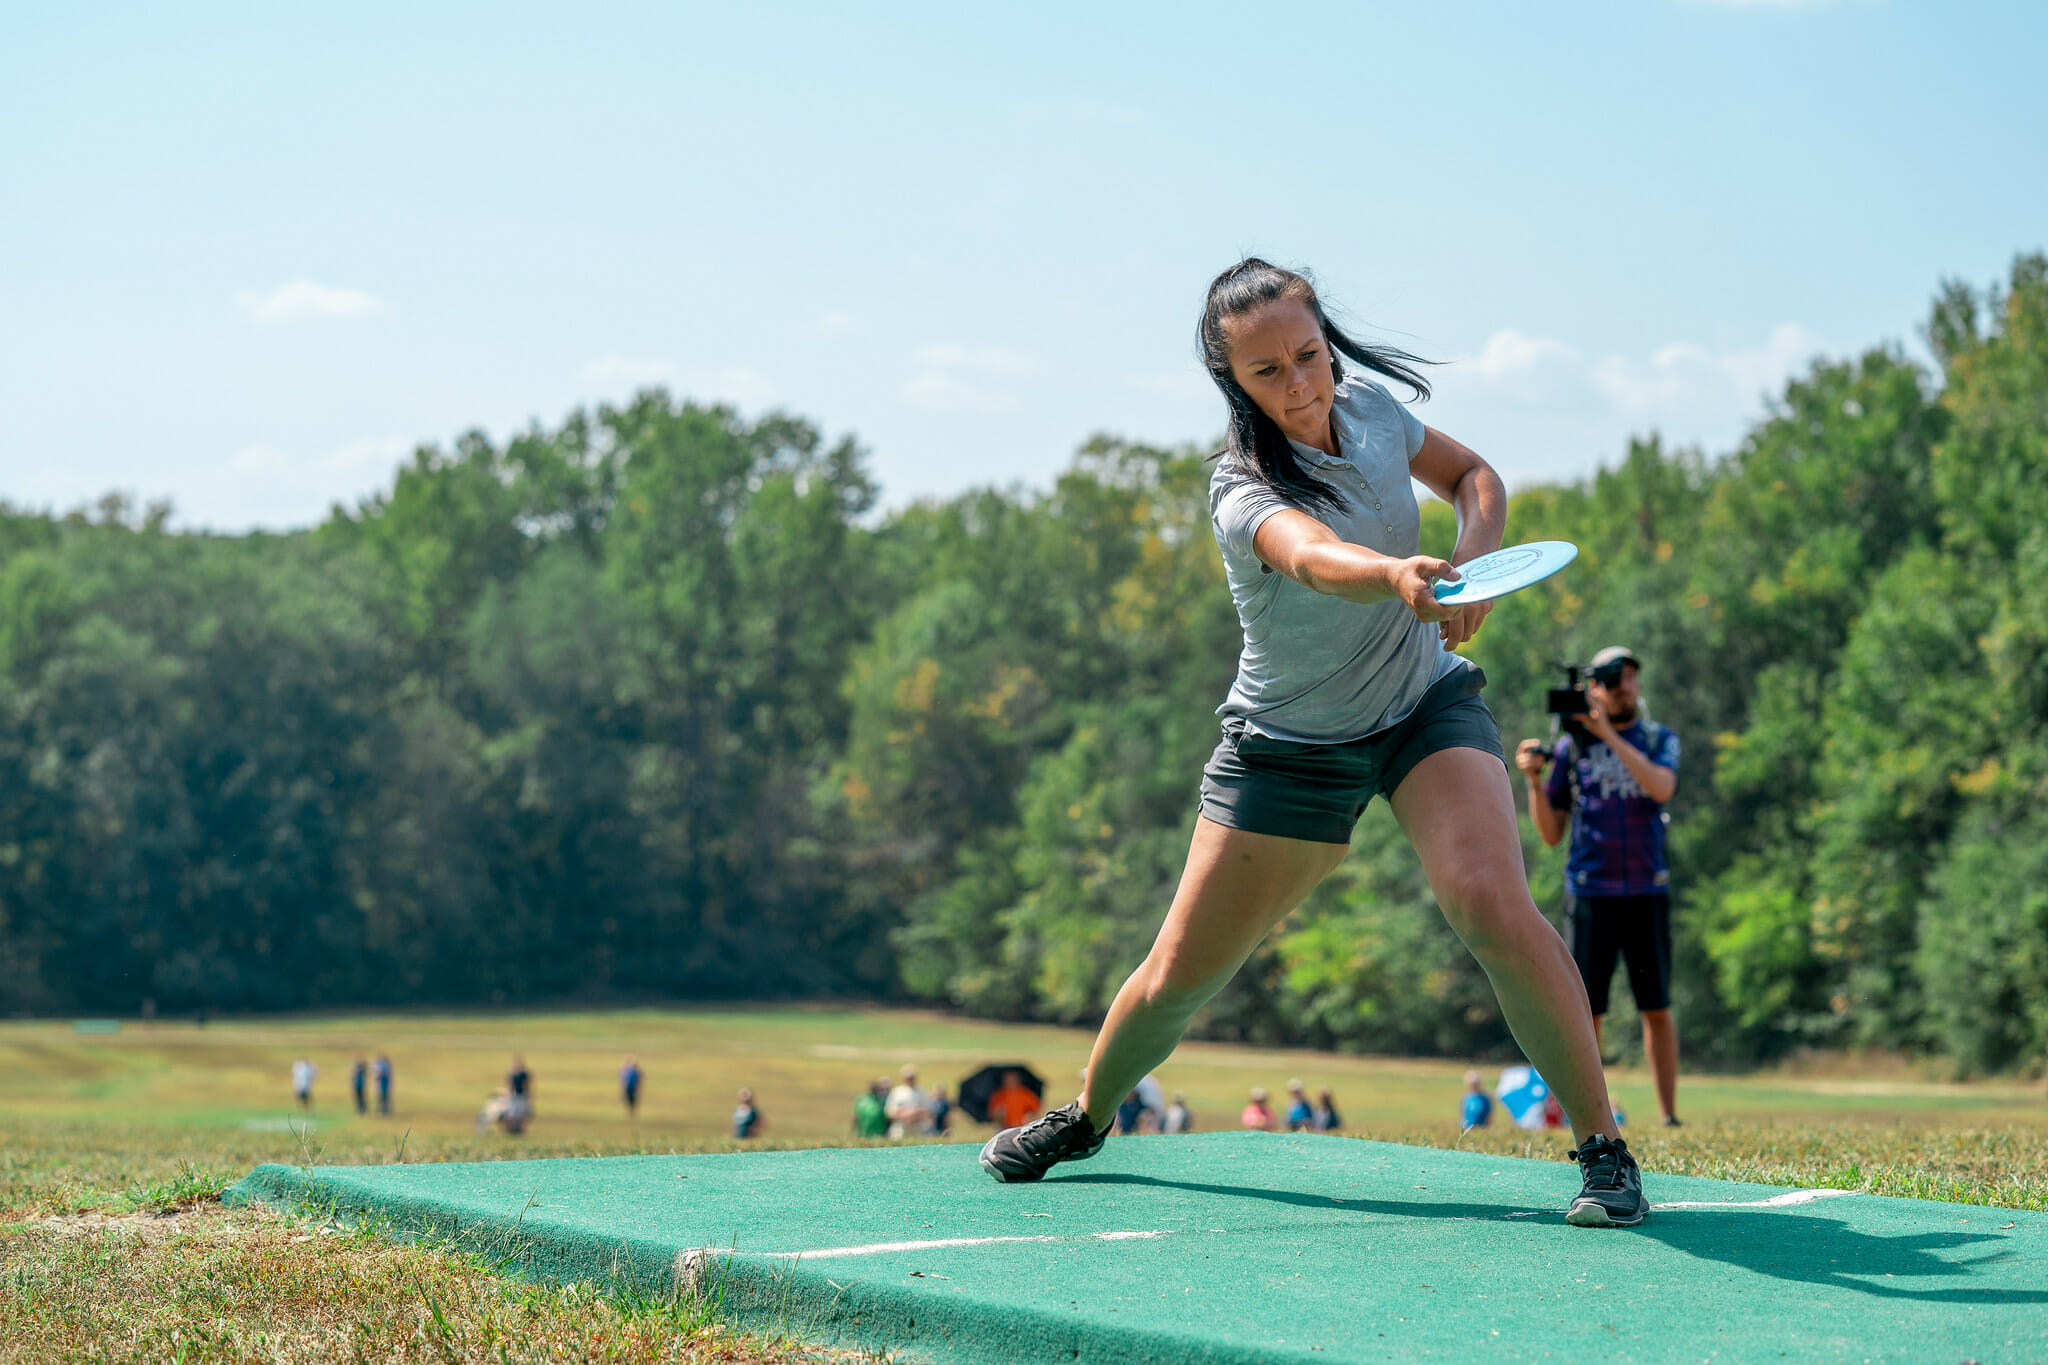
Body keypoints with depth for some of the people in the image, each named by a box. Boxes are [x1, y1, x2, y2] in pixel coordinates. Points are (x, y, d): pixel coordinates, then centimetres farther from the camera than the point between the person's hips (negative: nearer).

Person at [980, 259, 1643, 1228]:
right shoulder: (1243, 491, -26)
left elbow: (1473, 475, 9)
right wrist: (1399, 575, -71)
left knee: (1491, 906, -25)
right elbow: (1314, 556, -49)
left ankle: (1602, 1147, -14)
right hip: (1290, 742, -2)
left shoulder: (1369, 403, -9)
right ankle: (1087, 1115, 36)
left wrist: (1469, 565, -12)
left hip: (1426, 708, 2)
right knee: (1179, 976, 5)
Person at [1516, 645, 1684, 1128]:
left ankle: (1669, 1118, 8)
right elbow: (1551, 834, 8)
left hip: (1648, 893, 0)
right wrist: (1534, 779, -8)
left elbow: (1661, 787, -15)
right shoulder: (1570, 746, 7)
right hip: (1590, 894, 0)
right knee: (1586, 1012, -2)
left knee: (1658, 1010, 2)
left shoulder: (1660, 739, 8)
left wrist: (1608, 733, -16)